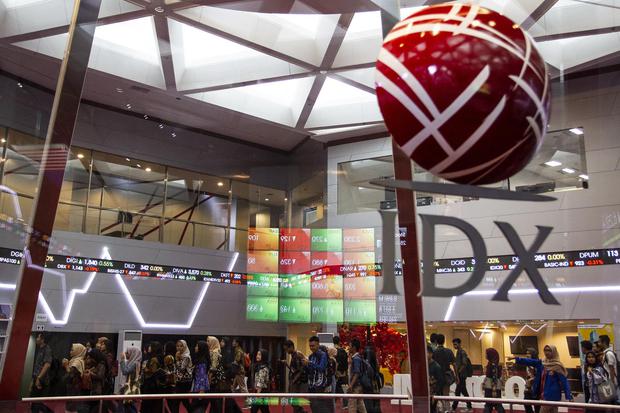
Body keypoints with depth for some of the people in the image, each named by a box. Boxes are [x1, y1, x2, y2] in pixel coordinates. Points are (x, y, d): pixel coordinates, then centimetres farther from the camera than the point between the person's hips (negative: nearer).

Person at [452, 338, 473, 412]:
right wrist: (457, 375, 12)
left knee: (457, 392, -6)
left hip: (461, 375, -9)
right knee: (464, 391, 13)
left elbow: (464, 364, -19)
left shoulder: (462, 352, -13)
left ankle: (453, 408, -3)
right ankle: (469, 407, 19)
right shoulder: (458, 352, 14)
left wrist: (458, 373, -17)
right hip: (460, 375, 9)